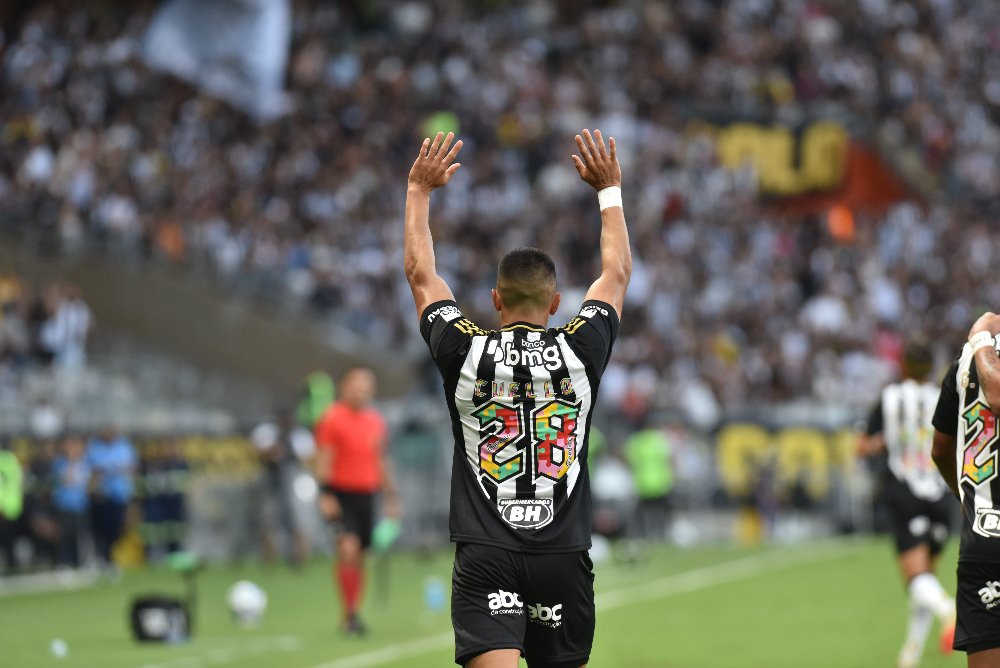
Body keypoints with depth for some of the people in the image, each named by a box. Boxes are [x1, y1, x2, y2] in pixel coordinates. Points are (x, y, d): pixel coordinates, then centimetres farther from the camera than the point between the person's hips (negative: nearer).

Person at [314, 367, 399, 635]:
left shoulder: (376, 422, 12)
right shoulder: (333, 418, -6)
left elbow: (381, 462, 20)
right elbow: (323, 459, -9)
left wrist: (391, 498, 19)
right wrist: (325, 495, -17)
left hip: (366, 495, 6)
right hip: (340, 495, -6)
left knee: (359, 556, 8)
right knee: (348, 550, -19)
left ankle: (353, 615, 17)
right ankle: (349, 614, -14)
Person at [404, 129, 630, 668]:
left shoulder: (465, 354, -1)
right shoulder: (580, 353, 2)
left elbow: (420, 273, 14)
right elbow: (617, 274, 18)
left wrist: (420, 190, 25)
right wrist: (609, 189, 29)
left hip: (485, 559, -2)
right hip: (564, 557, 2)